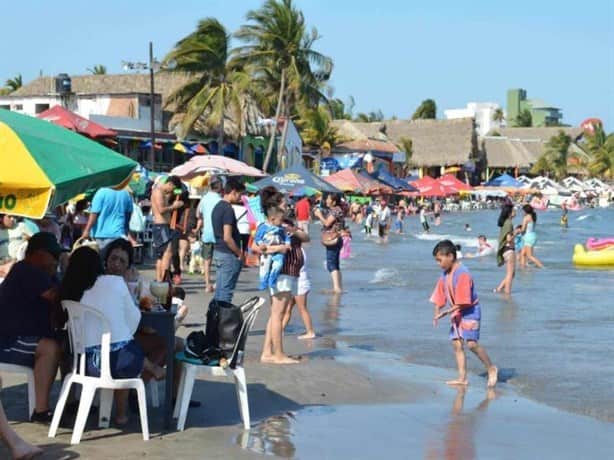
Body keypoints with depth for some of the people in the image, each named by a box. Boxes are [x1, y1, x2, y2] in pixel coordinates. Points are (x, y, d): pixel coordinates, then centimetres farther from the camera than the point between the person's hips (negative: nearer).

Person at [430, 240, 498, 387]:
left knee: (472, 343, -15)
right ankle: (462, 378, 7)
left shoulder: (462, 274, -22)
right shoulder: (445, 275, 5)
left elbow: (463, 302, -24)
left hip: (470, 311, -9)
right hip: (457, 313, 9)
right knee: (457, 343, 3)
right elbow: (440, 297, 10)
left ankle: (491, 368, 3)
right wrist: (436, 313, -4)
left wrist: (446, 312, -23)